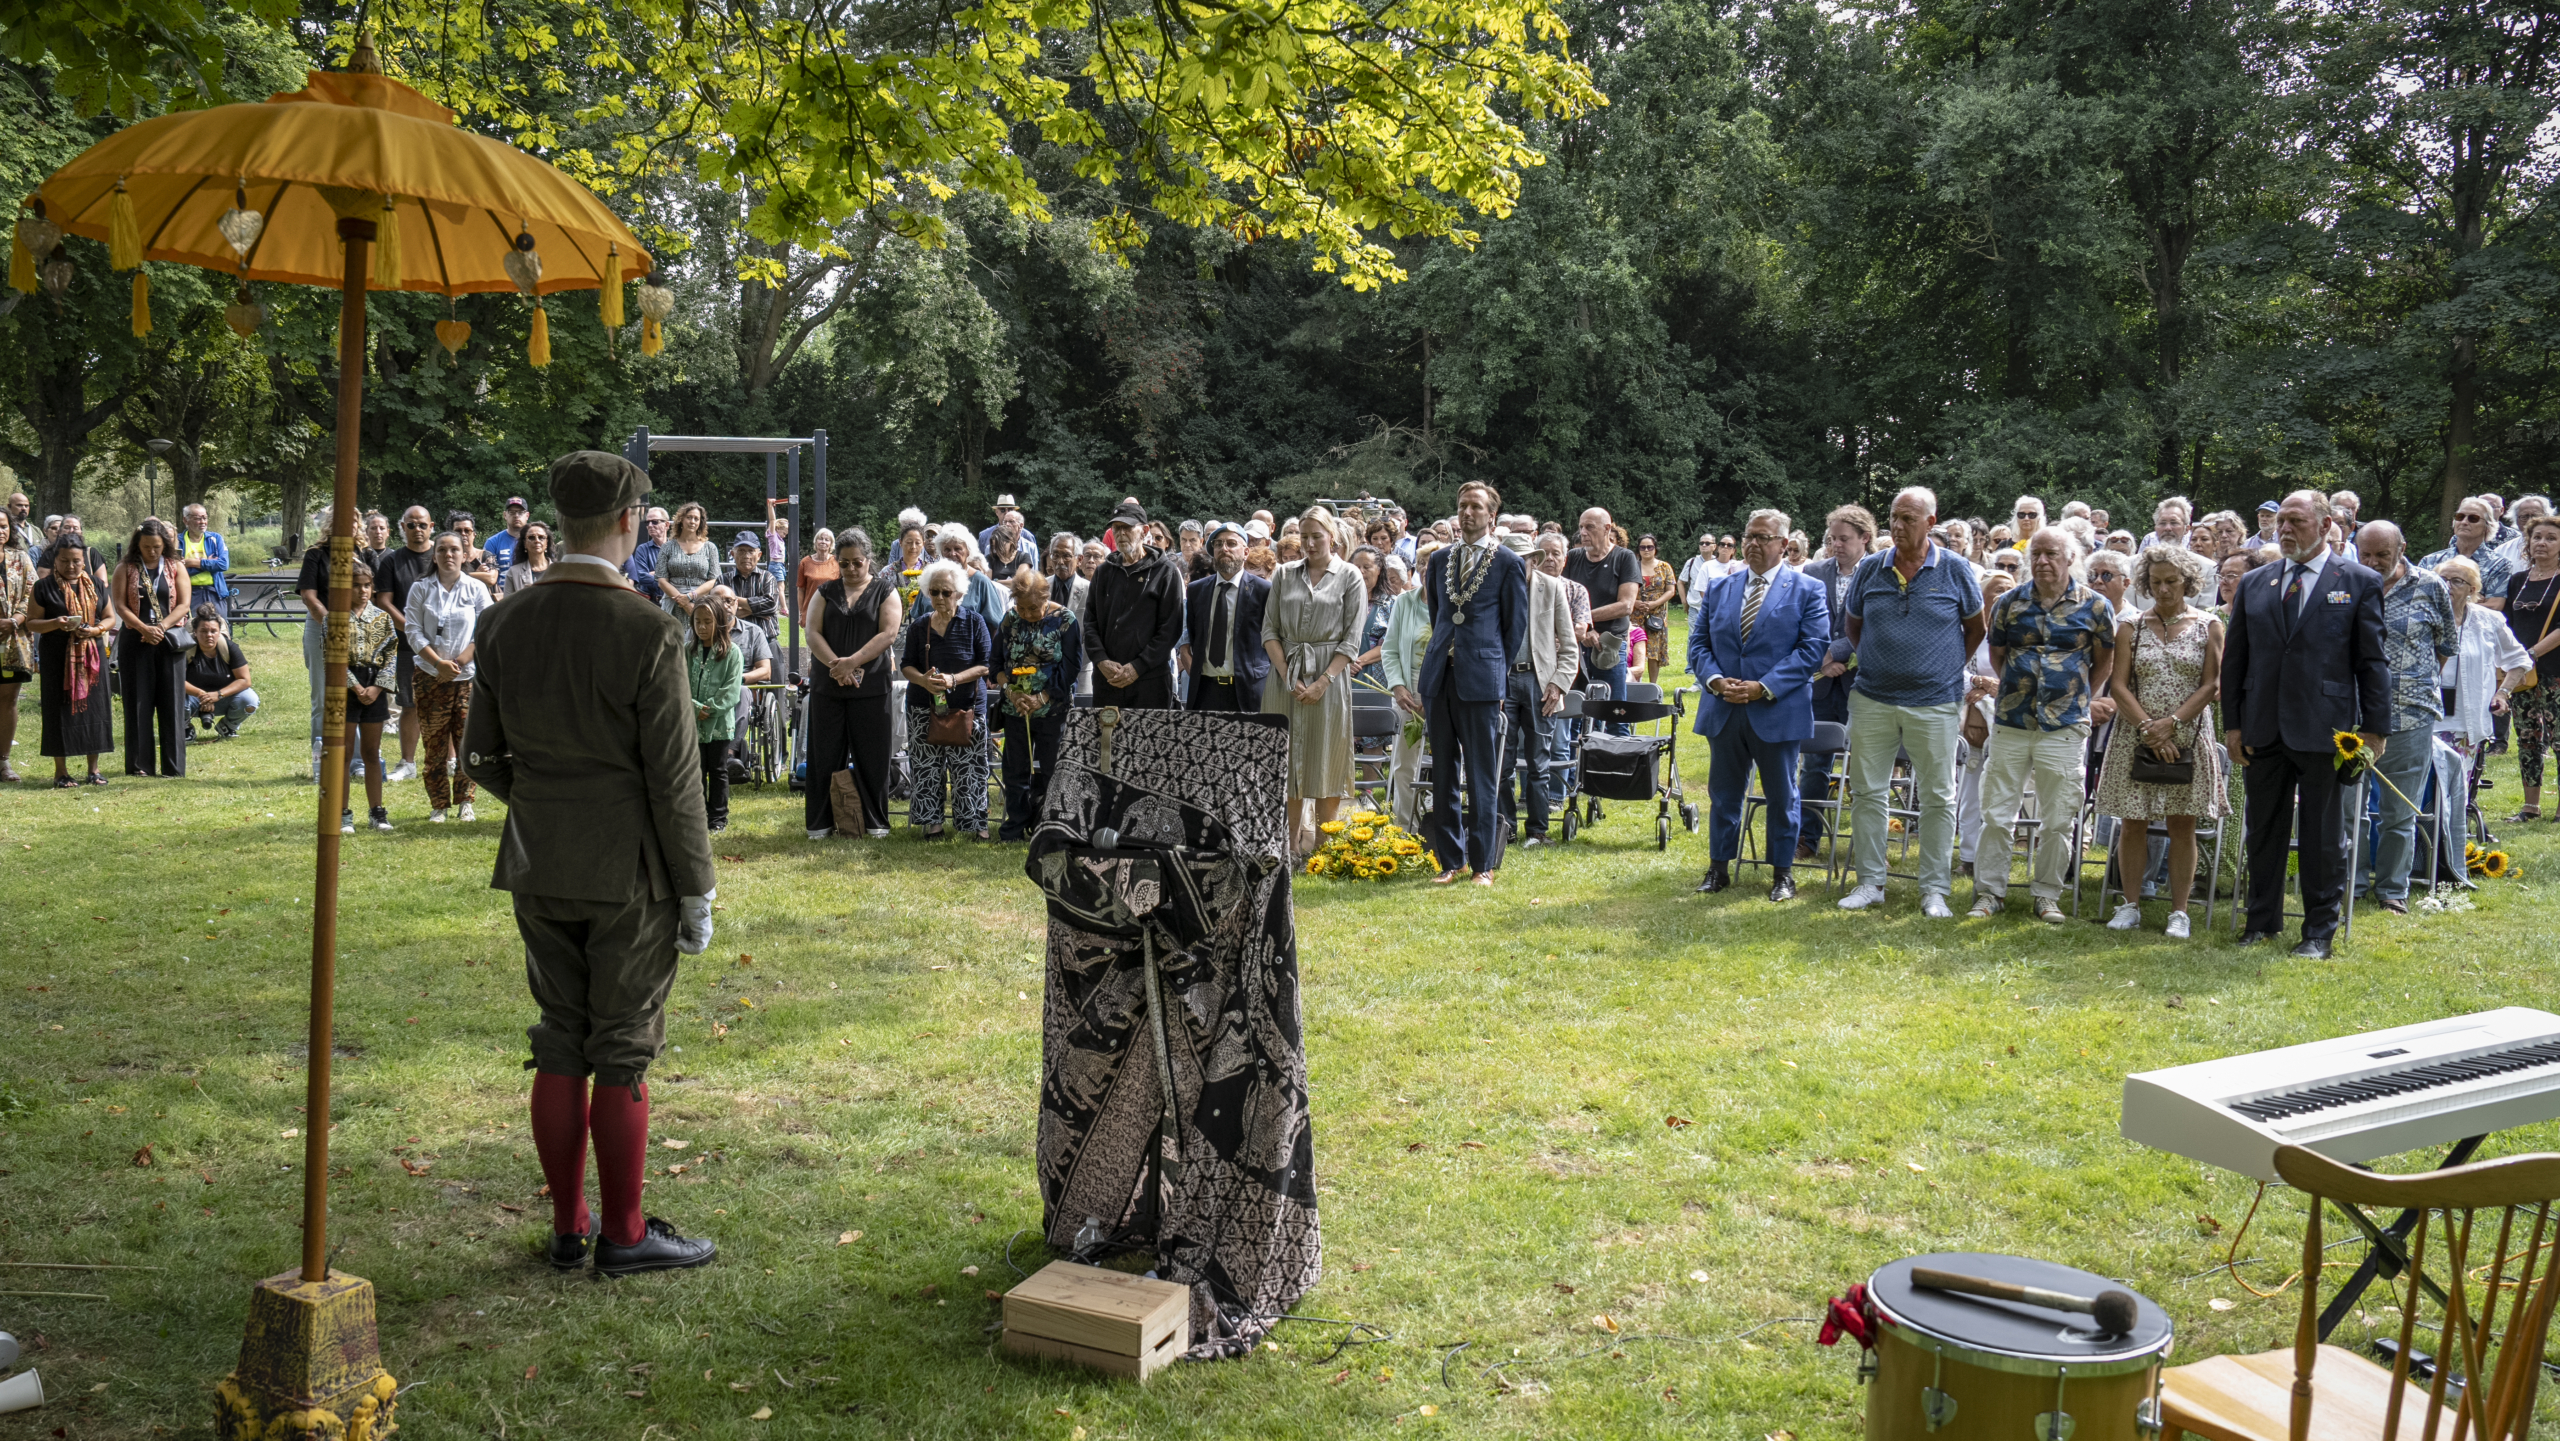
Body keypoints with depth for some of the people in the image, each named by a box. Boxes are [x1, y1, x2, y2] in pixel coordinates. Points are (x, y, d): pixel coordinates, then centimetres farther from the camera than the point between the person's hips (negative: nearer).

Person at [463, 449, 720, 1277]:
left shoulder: (506, 626, 0)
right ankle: (623, 1234, 14)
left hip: (540, 869, 5)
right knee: (623, 1054, 4)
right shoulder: (649, 634, -17)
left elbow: (484, 759, 7)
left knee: (560, 1046, 13)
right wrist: (697, 891, -7)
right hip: (628, 874, -5)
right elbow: (673, 781, -15)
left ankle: (568, 1227, 23)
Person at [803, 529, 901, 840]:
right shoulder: (826, 592, 12)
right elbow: (812, 631, 1)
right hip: (827, 686, 2)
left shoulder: (885, 591, 5)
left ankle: (876, 822, 11)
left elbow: (889, 633, -7)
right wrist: (836, 665, -14)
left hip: (871, 687, -2)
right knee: (825, 755, 3)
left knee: (872, 756, 1)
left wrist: (852, 662, -17)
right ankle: (821, 822, 11)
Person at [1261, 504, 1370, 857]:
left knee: (1325, 763, -1)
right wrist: (1288, 677, -6)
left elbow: (1351, 641, -4)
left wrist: (1322, 682, -13)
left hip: (1328, 678, -3)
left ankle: (1322, 850, 6)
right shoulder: (1284, 576, 10)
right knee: (1286, 761, 3)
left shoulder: (1349, 577, 1)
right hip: (1285, 677, 3)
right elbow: (1269, 630, 7)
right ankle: (1290, 847, 10)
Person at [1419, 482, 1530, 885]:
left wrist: (1498, 670, 4)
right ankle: (1450, 860, 16)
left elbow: (1516, 625, 3)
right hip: (1440, 678, 5)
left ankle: (1483, 863, 9)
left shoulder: (1508, 564, -1)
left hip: (1482, 681, -5)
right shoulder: (1439, 560, 13)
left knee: (1481, 778, 0)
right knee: (1443, 775, 8)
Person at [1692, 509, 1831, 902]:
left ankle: (1782, 873, 18)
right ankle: (1719, 868, 22)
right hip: (1723, 710, 4)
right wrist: (1715, 680, -10)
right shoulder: (1719, 588, 10)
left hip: (1778, 712, -3)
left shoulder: (1808, 590, -2)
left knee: (1782, 796, 7)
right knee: (1723, 793, 11)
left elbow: (1814, 648, -10)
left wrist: (1764, 688, -17)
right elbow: (1698, 642, 10)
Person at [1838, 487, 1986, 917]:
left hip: (1934, 703, -2)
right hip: (1873, 699, 2)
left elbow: (1975, 628, 9)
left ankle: (1934, 890, 12)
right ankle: (1870, 883, 16)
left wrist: (1947, 668, 7)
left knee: (1938, 798, 3)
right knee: (1866, 791, 5)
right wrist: (1877, 663, 9)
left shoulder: (1954, 569, -3)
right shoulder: (1870, 568, 3)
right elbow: (1853, 627, 16)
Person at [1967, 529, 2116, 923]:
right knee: (1996, 813, 3)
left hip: (2065, 728, -1)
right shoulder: (2009, 603, 5)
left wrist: (2083, 702, 13)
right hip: (2010, 724, 1)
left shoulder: (2094, 606, 1)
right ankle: (1989, 892, 13)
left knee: (2058, 819, 3)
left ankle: (2047, 895, 16)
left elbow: (2104, 662, 12)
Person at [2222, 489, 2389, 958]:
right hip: (2263, 729, 4)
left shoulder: (2359, 583, 0)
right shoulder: (2255, 583, 10)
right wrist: (2232, 722, 5)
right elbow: (2235, 658, 11)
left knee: (2324, 836, 5)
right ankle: (2263, 921, 24)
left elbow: (2373, 661, -1)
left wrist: (2373, 728, -6)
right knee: (2264, 831, 12)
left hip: (2324, 730, -4)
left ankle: (2319, 931, 14)